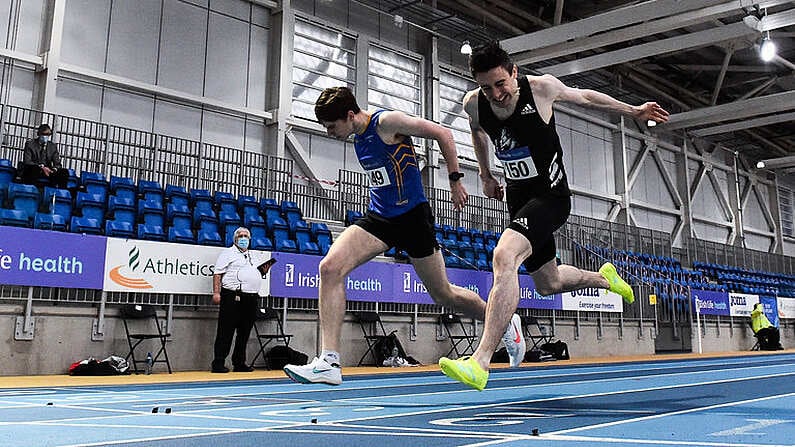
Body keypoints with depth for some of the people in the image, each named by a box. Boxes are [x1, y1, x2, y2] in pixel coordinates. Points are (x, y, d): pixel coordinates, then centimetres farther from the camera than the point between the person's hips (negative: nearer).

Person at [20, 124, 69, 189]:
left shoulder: (53, 146, 12)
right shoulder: (30, 143, 2)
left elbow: (57, 163, 7)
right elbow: (27, 162, -9)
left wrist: (54, 169, -20)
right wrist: (41, 167, -25)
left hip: (48, 172, 4)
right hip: (32, 171, -3)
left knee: (64, 172, -20)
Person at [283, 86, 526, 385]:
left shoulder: (387, 122, -14)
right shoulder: (358, 137, 8)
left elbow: (443, 134, -10)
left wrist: (455, 180, -10)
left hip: (412, 215, -7)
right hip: (379, 216, 7)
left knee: (444, 295, 4)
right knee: (330, 267, -16)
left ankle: (506, 324, 31)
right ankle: (328, 362, -17)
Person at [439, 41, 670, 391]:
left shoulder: (541, 87, -15)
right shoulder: (473, 104, -5)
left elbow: (584, 97, 4)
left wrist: (634, 111, 16)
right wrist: (486, 176, 23)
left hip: (550, 195, -6)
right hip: (519, 200, 7)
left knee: (504, 256, -32)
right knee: (548, 284, 20)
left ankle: (480, 364, -37)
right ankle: (603, 277, 53)